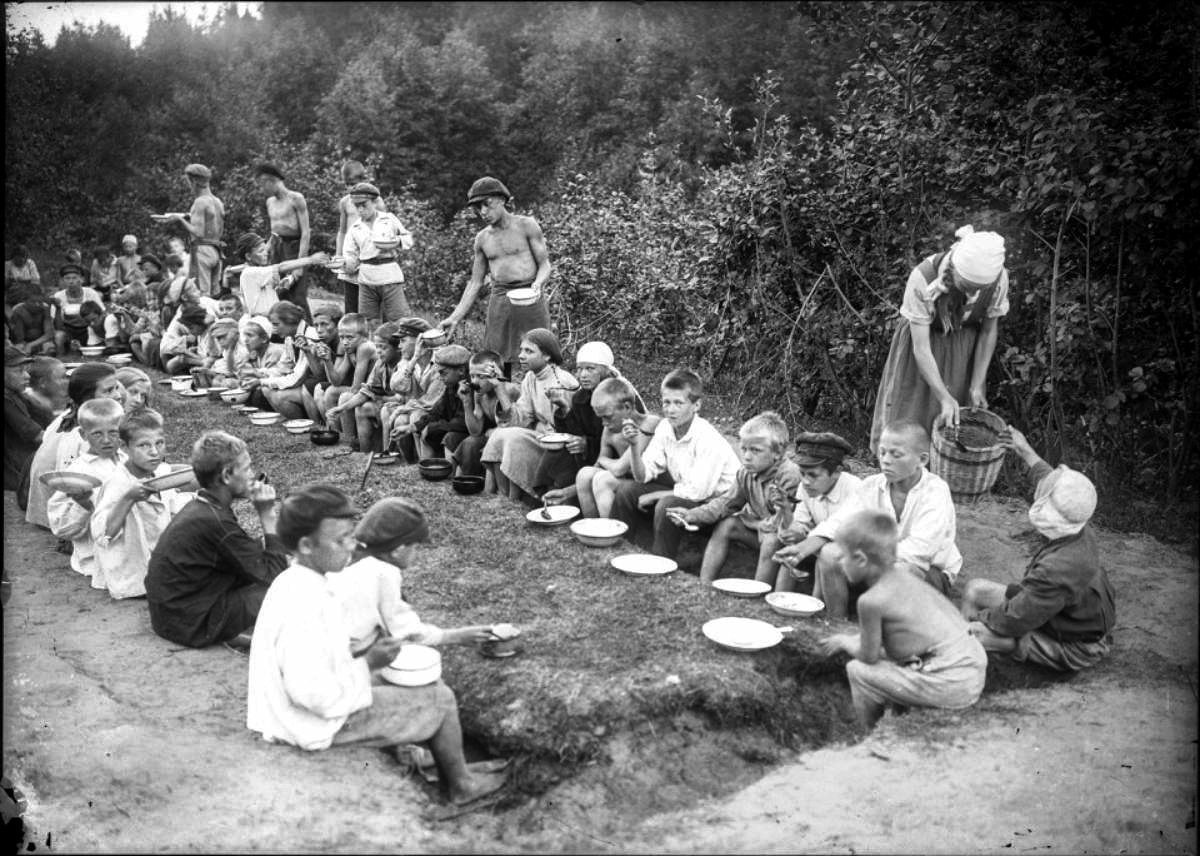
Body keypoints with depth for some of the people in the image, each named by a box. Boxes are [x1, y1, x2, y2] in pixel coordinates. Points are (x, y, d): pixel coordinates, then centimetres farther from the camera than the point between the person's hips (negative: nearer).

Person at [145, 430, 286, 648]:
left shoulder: (197, 508, 5)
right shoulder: (215, 521, -24)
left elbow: (251, 557, 11)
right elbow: (273, 575, -18)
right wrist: (268, 517, -13)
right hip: (191, 626, -10)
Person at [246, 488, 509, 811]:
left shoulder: (294, 581, -1)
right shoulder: (303, 605, -31)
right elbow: (313, 694, -30)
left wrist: (367, 659, 4)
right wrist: (367, 664, -19)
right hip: (321, 722, -9)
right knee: (441, 700, 4)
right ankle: (460, 785, 27)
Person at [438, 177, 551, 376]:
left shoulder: (526, 226, 0)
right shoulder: (482, 239, 12)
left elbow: (545, 264, 1)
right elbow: (475, 283, 15)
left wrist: (538, 284, -21)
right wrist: (455, 317, 9)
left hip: (530, 299, -4)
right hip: (499, 300, 4)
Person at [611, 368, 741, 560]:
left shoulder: (709, 439, -26)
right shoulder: (665, 427, -6)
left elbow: (698, 491, -29)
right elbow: (643, 476, -4)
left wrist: (653, 496, -17)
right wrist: (635, 446, -23)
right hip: (684, 492, 8)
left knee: (667, 506, -32)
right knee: (626, 490, -1)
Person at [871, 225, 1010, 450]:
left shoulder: (998, 278, -25)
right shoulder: (922, 279, -35)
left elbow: (988, 332, -8)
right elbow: (921, 349, -30)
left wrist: (976, 386, -10)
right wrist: (944, 397, -33)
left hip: (964, 350, 2)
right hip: (925, 343, -2)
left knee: (961, 422, 10)